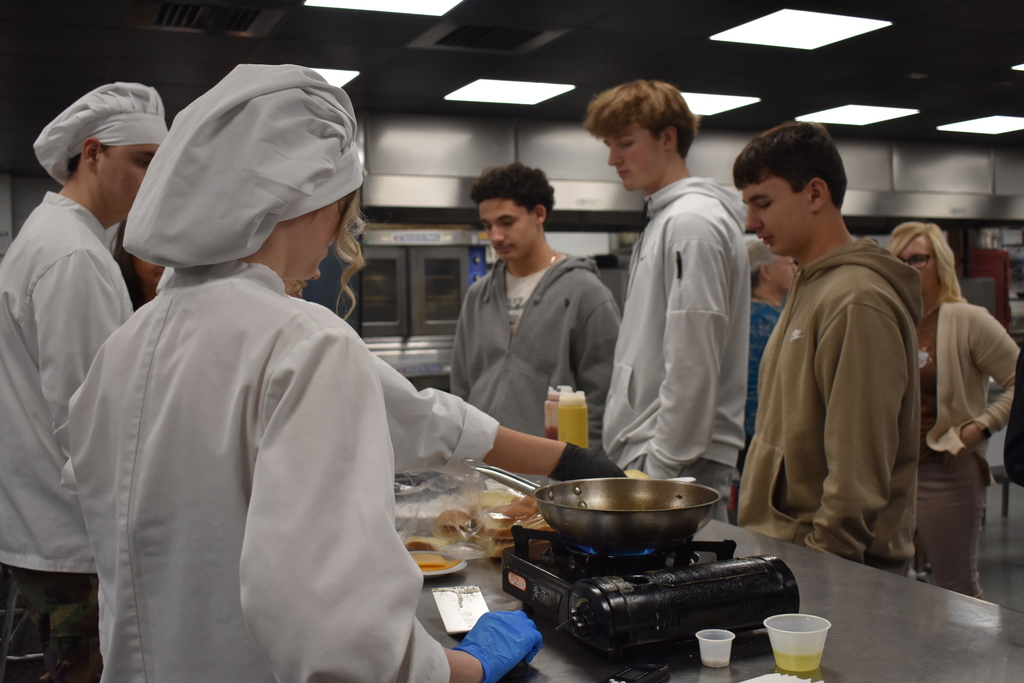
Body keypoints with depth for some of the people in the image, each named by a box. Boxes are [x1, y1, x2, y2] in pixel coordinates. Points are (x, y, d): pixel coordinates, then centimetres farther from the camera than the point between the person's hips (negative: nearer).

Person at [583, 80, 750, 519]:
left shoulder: (692, 223, -13)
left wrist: (661, 466, -17)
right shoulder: (664, 219, 17)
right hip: (645, 456, 9)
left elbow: (692, 366, -19)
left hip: (679, 466, -9)